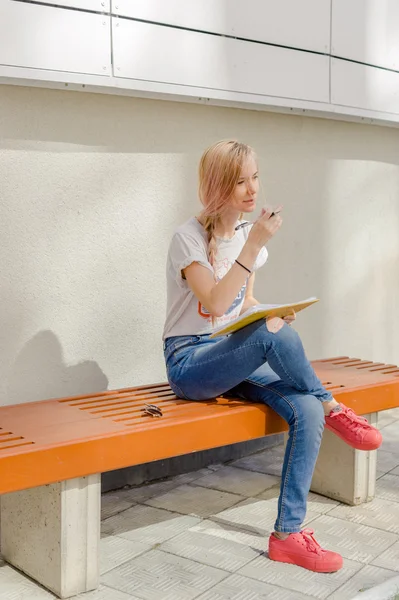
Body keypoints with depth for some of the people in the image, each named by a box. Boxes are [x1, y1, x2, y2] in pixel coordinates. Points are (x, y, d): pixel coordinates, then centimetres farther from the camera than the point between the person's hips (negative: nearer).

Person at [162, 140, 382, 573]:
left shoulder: (248, 235, 8)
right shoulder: (189, 238, -12)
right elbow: (215, 304, -24)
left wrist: (272, 311, -6)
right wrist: (254, 244, -27)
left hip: (238, 358, 6)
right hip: (191, 362, -6)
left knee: (306, 411, -21)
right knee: (272, 334, -35)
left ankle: (288, 533, -13)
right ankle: (333, 409, -10)